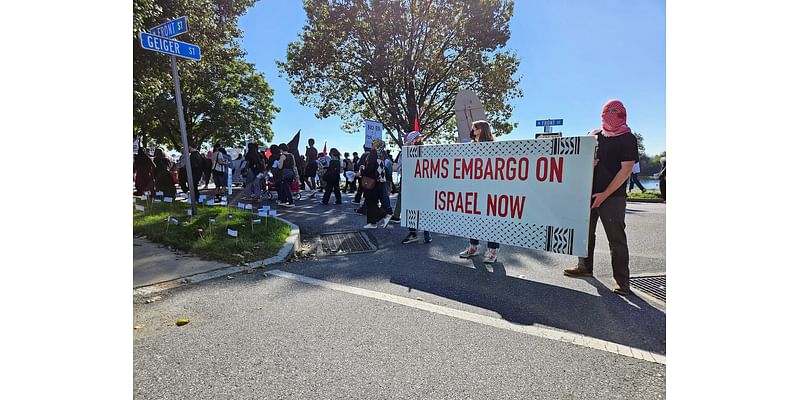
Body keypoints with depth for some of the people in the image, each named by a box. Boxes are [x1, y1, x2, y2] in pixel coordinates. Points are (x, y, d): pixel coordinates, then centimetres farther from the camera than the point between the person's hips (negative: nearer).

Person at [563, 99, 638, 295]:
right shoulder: (594, 135, 10)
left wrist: (604, 194, -16)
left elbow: (626, 169, -10)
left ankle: (622, 280, 5)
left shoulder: (628, 139, -3)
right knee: (585, 231, 12)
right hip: (589, 192, 5)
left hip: (612, 197, -5)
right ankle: (585, 267, 28)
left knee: (616, 238, -3)